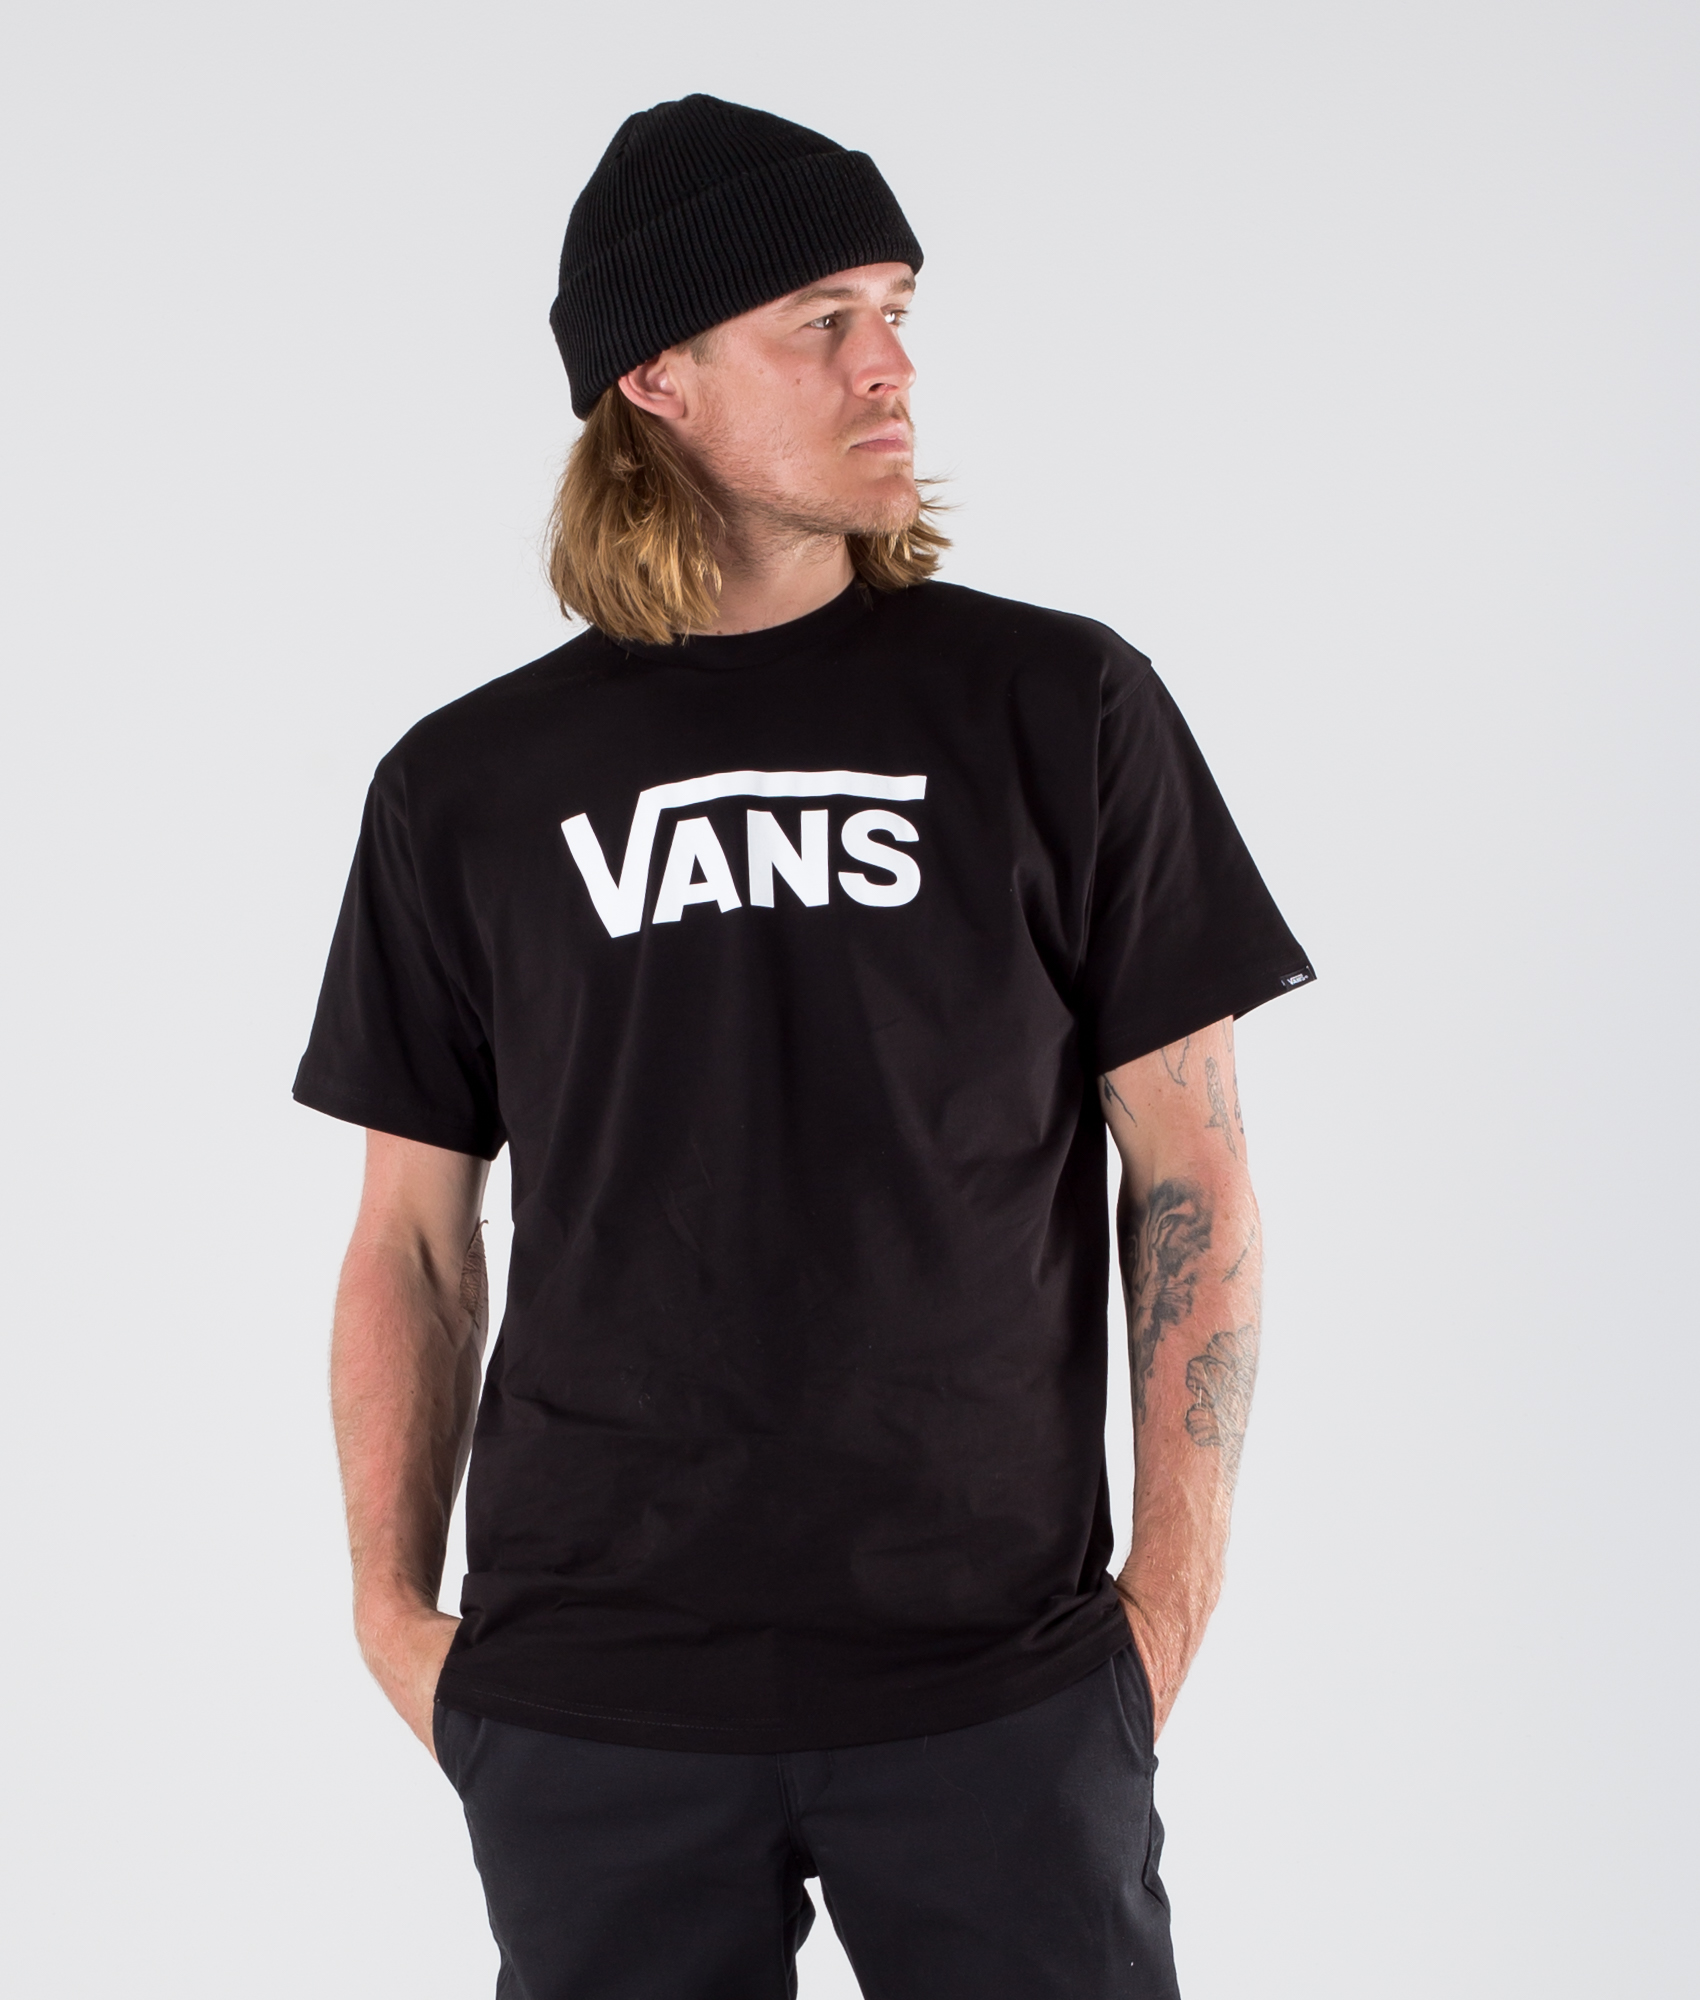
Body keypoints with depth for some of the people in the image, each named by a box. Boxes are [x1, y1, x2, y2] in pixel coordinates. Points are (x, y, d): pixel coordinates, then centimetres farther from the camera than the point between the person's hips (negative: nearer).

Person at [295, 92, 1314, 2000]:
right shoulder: (465, 786, 5)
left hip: (999, 1680, -1)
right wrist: (392, 1608, 3)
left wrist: (1172, 1594, -3)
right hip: (585, 1699, 1)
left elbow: (1189, 1175, 1)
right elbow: (414, 1235, 9)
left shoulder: (1062, 707, 1)